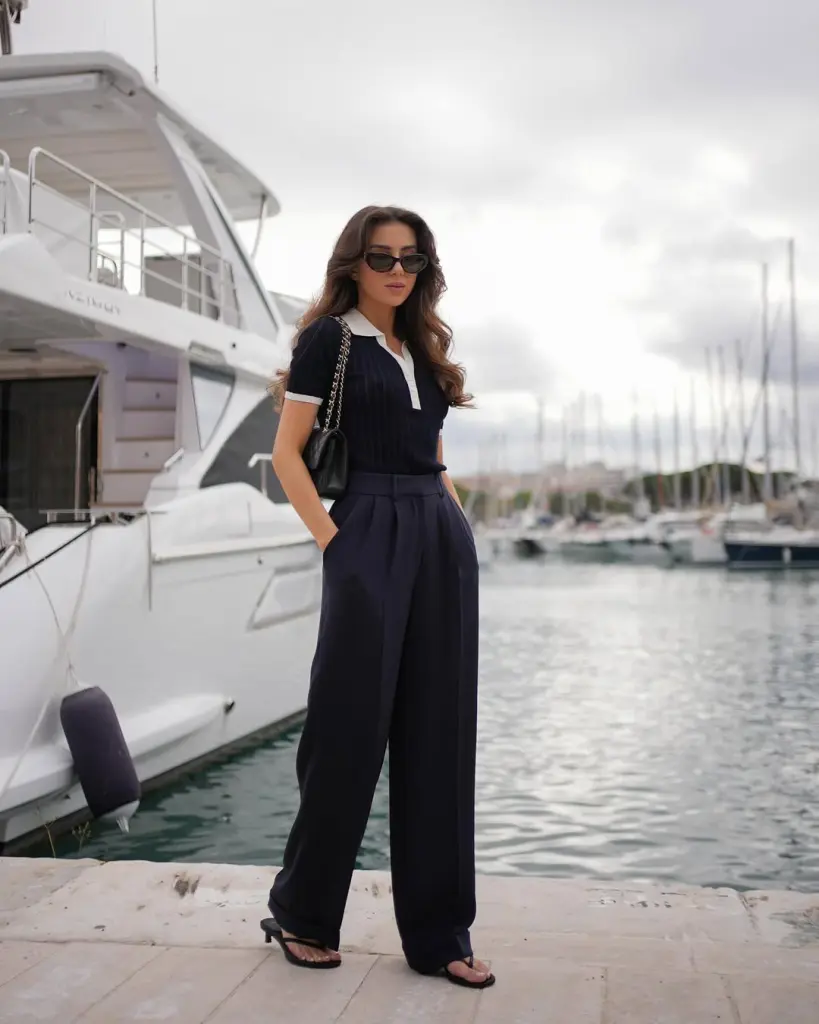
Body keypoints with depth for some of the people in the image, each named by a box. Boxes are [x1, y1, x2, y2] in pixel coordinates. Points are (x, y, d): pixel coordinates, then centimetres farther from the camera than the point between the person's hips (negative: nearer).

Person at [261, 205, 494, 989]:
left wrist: (454, 523, 11)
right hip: (369, 537, -6)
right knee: (351, 727, -2)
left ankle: (438, 934, 15)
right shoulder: (328, 339, 1)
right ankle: (300, 912, 18)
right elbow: (287, 454, -5)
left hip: (443, 541, 6)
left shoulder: (424, 350, 19)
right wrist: (333, 540, -12)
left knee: (438, 733, 6)